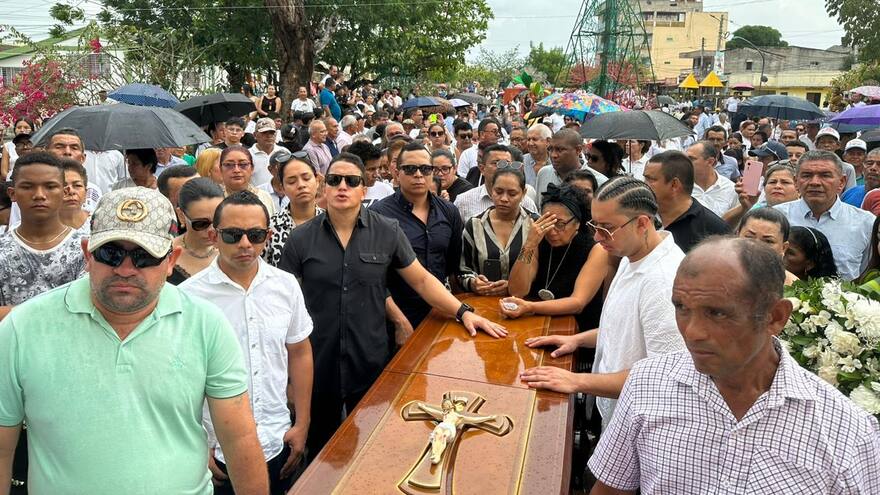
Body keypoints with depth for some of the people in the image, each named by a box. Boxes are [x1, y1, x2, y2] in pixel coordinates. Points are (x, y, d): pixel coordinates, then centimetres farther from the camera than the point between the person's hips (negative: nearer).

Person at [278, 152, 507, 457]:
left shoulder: (387, 233, -3)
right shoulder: (301, 239, -4)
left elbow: (421, 280, 3)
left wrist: (463, 312, -6)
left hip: (370, 364, 0)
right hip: (317, 366, 0)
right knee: (320, 451, 19)